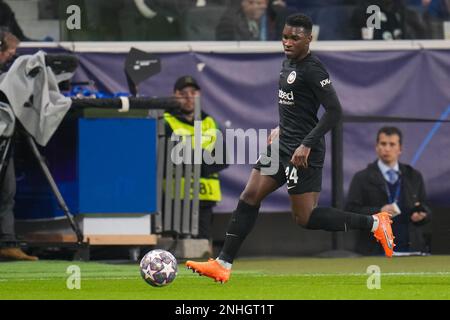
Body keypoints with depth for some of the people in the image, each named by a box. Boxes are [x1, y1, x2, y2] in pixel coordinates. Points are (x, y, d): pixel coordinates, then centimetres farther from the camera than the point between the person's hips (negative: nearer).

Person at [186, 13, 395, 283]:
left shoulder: (312, 69, -18)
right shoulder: (288, 63, 10)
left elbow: (334, 111, -22)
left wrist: (306, 145, -24)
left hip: (303, 152, -9)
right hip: (283, 143, 9)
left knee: (304, 217, -5)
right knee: (249, 197, 6)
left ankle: (373, 223, 6)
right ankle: (223, 264, 9)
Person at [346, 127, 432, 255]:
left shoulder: (414, 177, 15)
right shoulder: (362, 178, 4)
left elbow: (427, 210, 16)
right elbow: (351, 211, -3)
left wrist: (421, 214, -7)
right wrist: (378, 212, -17)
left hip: (410, 249, 3)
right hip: (375, 250, -3)